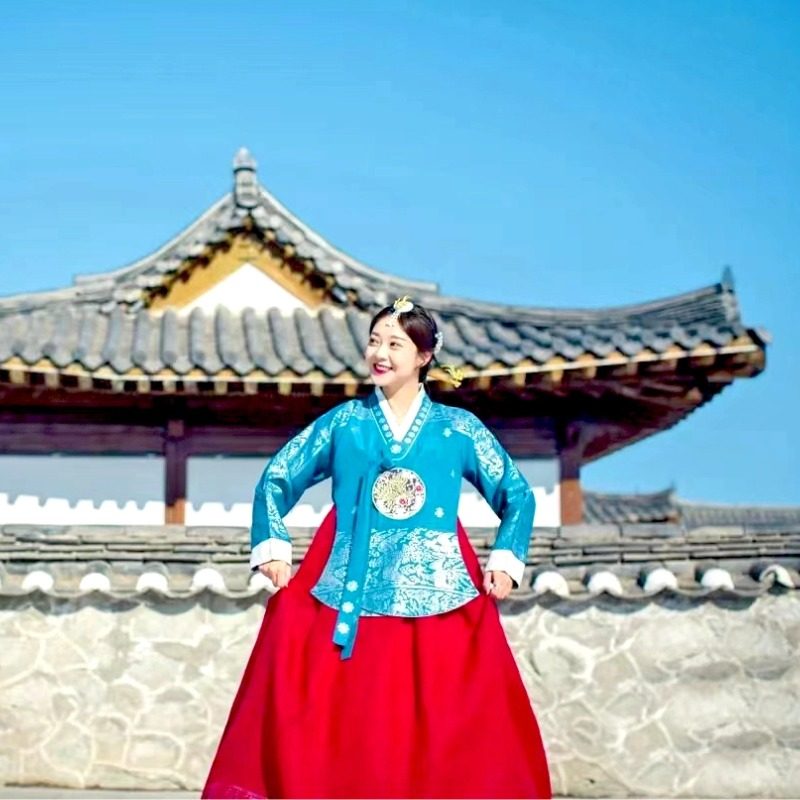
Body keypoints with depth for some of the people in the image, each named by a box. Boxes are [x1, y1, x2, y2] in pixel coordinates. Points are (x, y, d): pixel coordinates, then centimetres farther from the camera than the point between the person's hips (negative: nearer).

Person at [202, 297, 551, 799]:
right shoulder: (343, 423, 9)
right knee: (332, 724, -5)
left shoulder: (459, 428, 9)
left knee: (443, 731, -3)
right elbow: (276, 481, 15)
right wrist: (273, 547, 4)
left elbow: (517, 496, 14)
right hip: (343, 596, 0)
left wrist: (506, 560, 2)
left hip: (436, 598, 0)